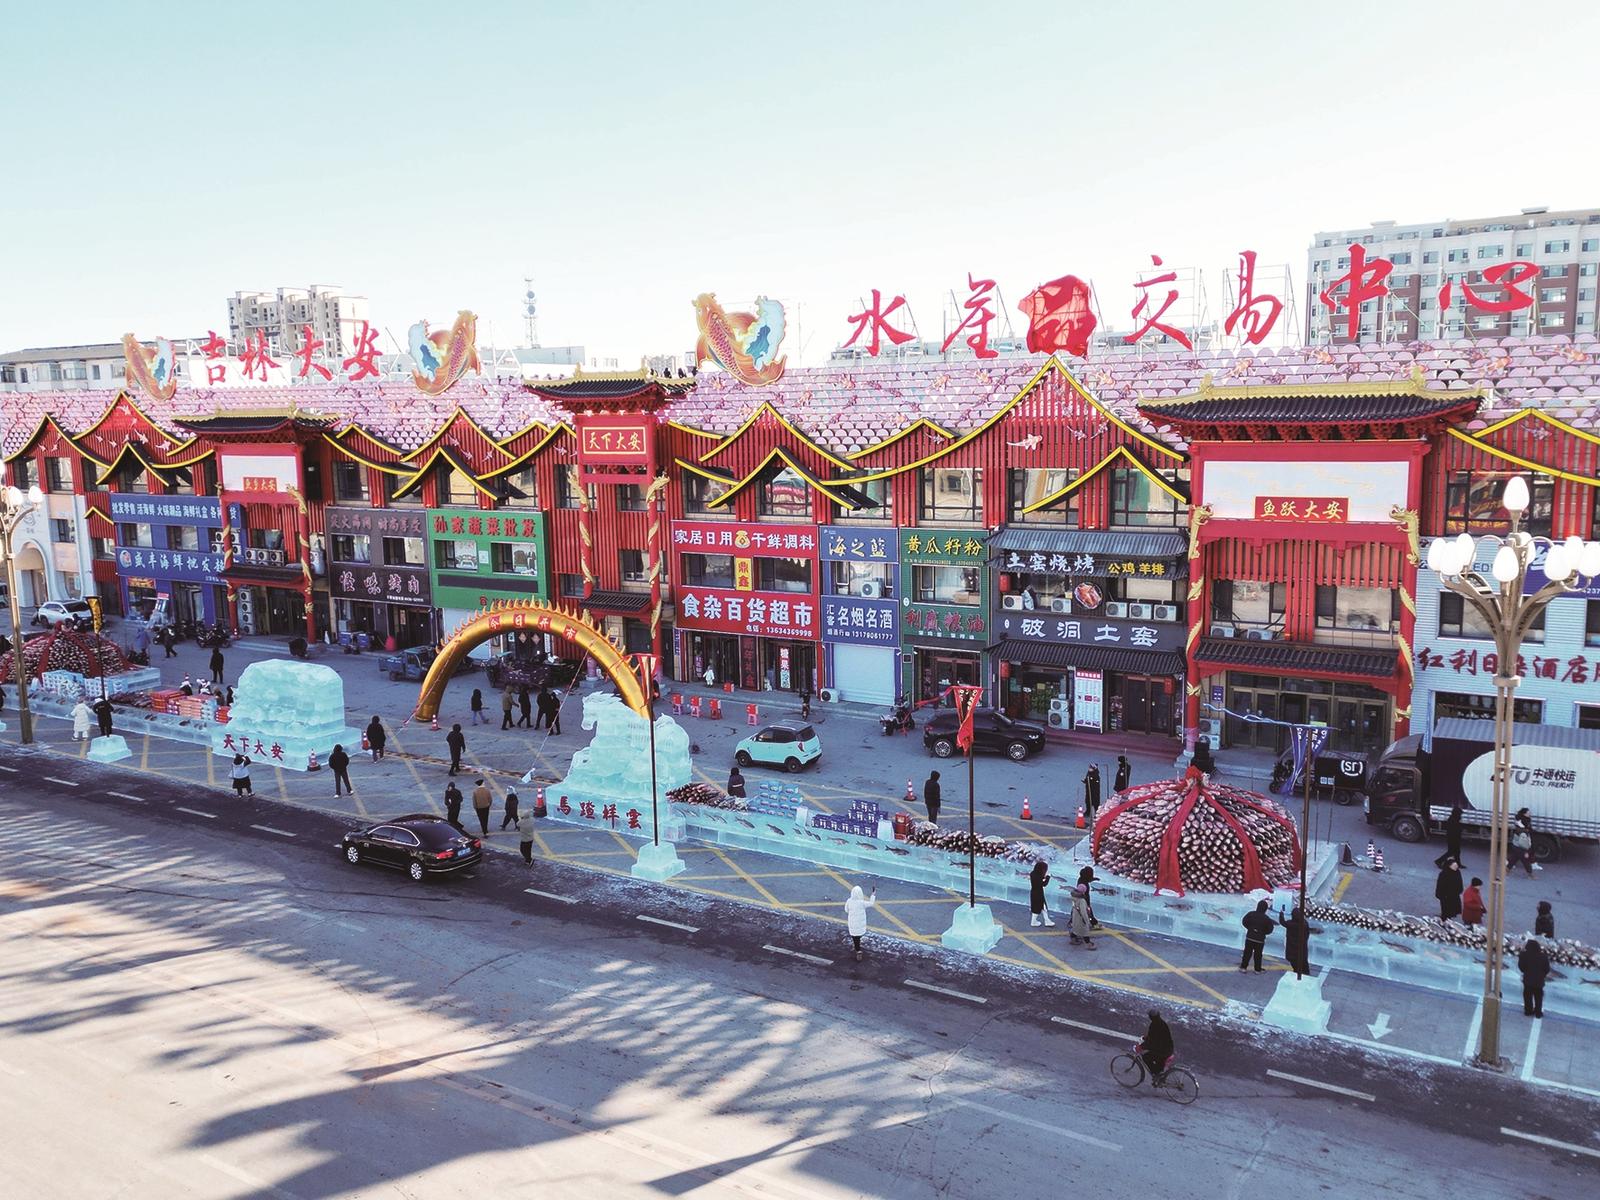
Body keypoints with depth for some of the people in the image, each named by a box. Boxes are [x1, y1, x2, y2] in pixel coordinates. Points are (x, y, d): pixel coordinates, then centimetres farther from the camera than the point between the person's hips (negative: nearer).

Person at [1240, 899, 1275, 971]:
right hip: (1260, 939, -2)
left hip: (1250, 937, 2)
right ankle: (1257, 969, 17)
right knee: (1258, 954, 10)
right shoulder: (1266, 919, -13)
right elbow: (1269, 930, -7)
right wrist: (1263, 932, 11)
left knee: (1247, 952, 10)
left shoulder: (1251, 914, -7)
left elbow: (1244, 922, 0)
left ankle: (1243, 966, 12)